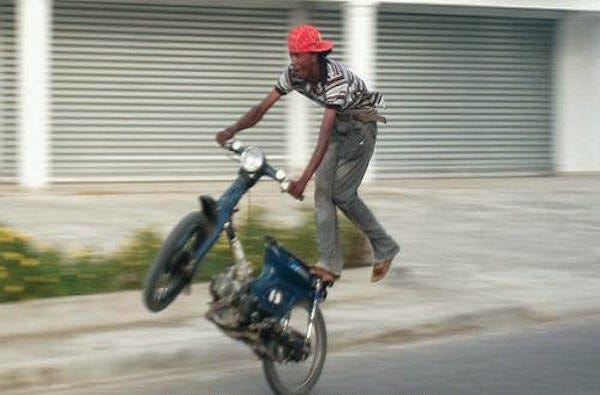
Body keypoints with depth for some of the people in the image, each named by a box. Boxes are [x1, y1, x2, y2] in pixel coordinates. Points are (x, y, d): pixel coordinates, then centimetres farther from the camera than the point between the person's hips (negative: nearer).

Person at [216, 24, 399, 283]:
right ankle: (330, 264, -1)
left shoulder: (335, 79, -36)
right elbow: (263, 107, -14)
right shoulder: (294, 74, -15)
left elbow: (325, 135, -42)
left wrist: (303, 180, -48)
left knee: (342, 193, -10)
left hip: (361, 125, -7)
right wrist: (232, 131, -31)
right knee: (323, 189, -4)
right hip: (338, 124, 7)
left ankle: (385, 248, 6)